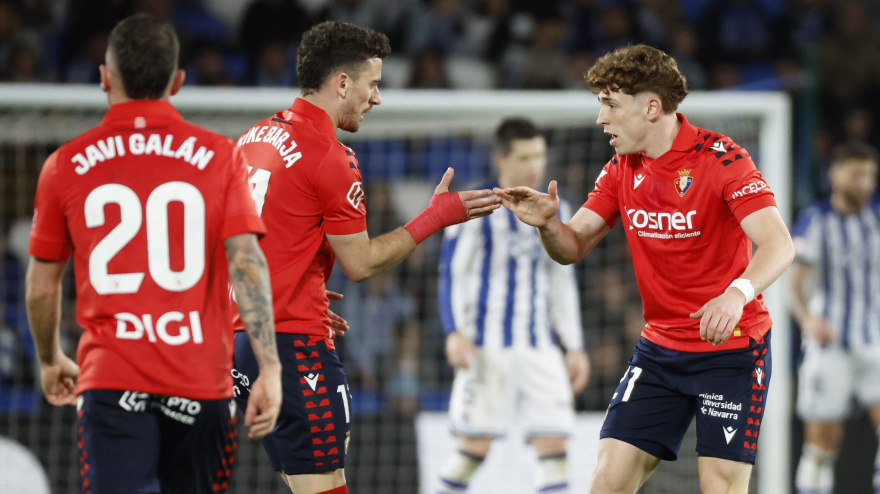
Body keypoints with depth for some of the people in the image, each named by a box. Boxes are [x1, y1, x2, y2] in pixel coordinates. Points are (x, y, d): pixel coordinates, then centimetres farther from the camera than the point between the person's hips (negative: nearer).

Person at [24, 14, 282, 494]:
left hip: (110, 380, -1)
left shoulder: (66, 165, 4)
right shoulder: (219, 157, 3)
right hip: (201, 382, 1)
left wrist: (51, 361, 29)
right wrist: (269, 368, -9)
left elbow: (41, 286, 12)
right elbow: (246, 261, -7)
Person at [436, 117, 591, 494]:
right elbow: (451, 271, -4)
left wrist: (575, 347, 16)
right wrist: (455, 332, -16)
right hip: (488, 345, -5)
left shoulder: (554, 212, 14)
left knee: (553, 441, -5)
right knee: (476, 444, -7)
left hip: (541, 346, 5)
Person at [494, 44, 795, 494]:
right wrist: (547, 222, -18)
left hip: (731, 347, -6)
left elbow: (778, 245, -25)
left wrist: (738, 292, -45)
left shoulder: (721, 157, -16)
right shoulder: (621, 169, 5)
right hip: (659, 350, 6)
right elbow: (573, 248, 6)